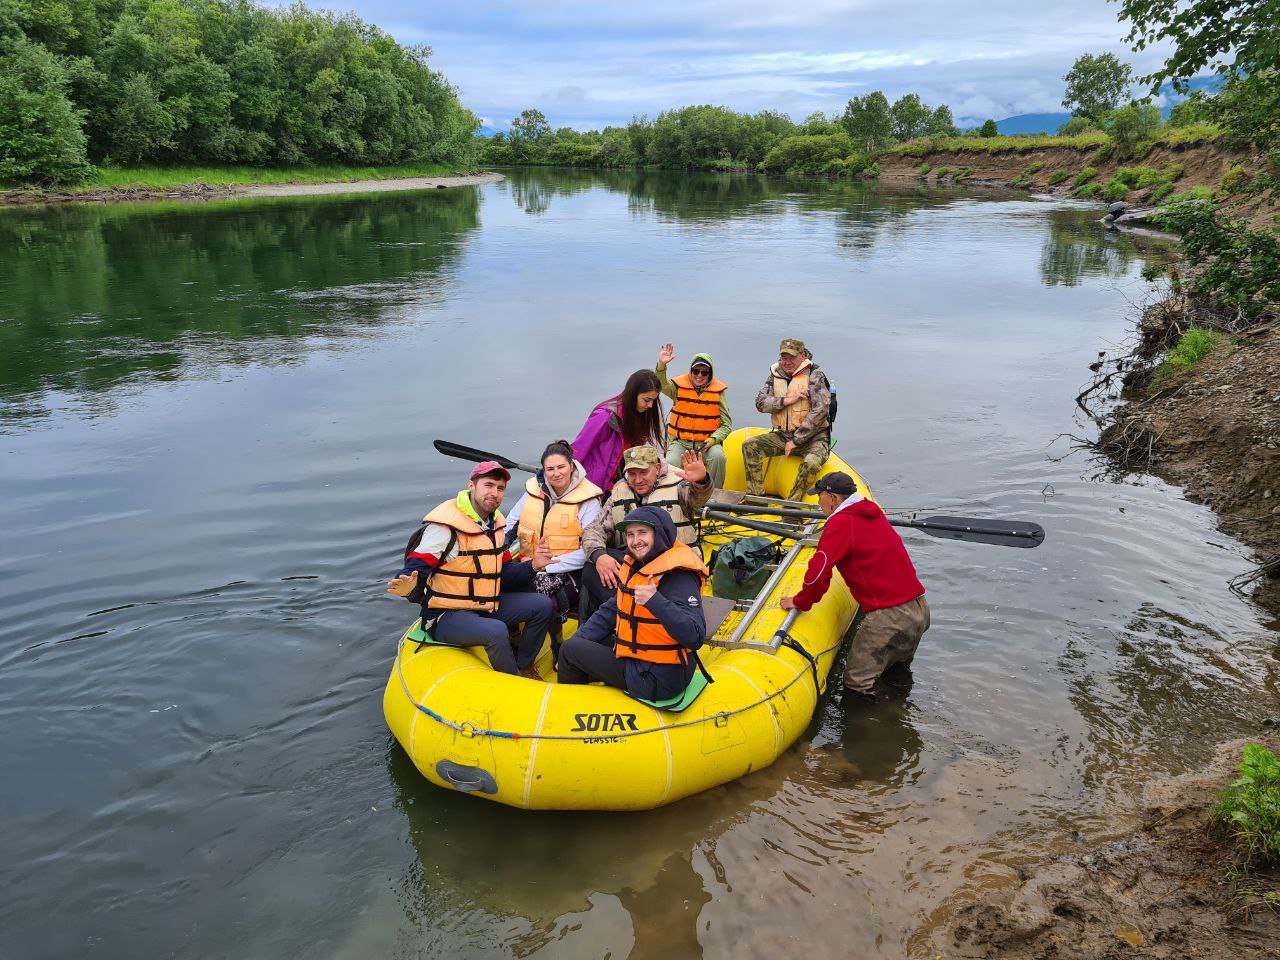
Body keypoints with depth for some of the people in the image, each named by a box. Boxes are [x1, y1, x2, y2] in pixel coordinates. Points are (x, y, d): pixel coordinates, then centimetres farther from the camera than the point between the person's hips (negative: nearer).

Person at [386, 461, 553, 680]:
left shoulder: (495, 524, 10)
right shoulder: (445, 526, -17)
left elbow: (503, 575, 13)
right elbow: (417, 566, -22)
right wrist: (408, 585, -44)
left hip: (486, 606, 9)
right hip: (447, 616, -8)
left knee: (543, 605, 2)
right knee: (497, 631, -35)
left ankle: (524, 666, 17)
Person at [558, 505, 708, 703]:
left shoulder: (678, 576, -23)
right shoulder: (634, 566, 5)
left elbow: (695, 637, -33)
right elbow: (611, 611, 15)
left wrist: (655, 601, -42)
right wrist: (578, 640, 6)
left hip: (659, 678, -9)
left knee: (570, 652, 1)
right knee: (575, 645, 22)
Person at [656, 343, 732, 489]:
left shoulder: (718, 391, 3)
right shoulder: (679, 386, 3)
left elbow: (727, 425, 4)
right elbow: (661, 384, -20)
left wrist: (713, 439, -15)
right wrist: (661, 365, -39)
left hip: (708, 442, 0)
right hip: (680, 442, 0)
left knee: (718, 456, -30)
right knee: (670, 463, -27)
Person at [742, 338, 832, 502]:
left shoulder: (814, 376, -9)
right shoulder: (775, 375, 8)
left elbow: (820, 410, -19)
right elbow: (760, 403, -1)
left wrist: (796, 441, -19)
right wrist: (787, 400, -18)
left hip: (813, 436, -5)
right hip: (783, 435, 6)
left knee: (811, 463, -35)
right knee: (750, 446, -11)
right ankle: (756, 497, -10)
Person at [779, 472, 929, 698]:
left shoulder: (840, 523, -11)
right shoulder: (873, 513, 15)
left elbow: (819, 572, -17)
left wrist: (800, 602, -1)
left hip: (889, 616, -9)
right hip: (920, 608, 9)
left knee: (856, 684, -1)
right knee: (897, 675, 27)